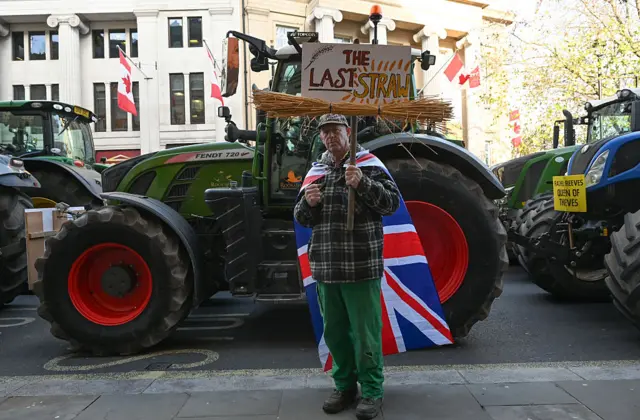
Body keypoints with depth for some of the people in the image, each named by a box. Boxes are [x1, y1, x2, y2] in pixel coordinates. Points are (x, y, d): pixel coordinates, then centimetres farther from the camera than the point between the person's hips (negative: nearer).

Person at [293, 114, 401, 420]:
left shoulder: (368, 164, -1)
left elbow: (392, 202, -8)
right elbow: (302, 218, 15)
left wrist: (363, 183, -23)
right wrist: (307, 202, -7)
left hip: (361, 267, -5)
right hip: (325, 267, 5)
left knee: (365, 332, 2)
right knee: (335, 331, 15)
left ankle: (371, 391, 18)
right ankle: (345, 386, 31)